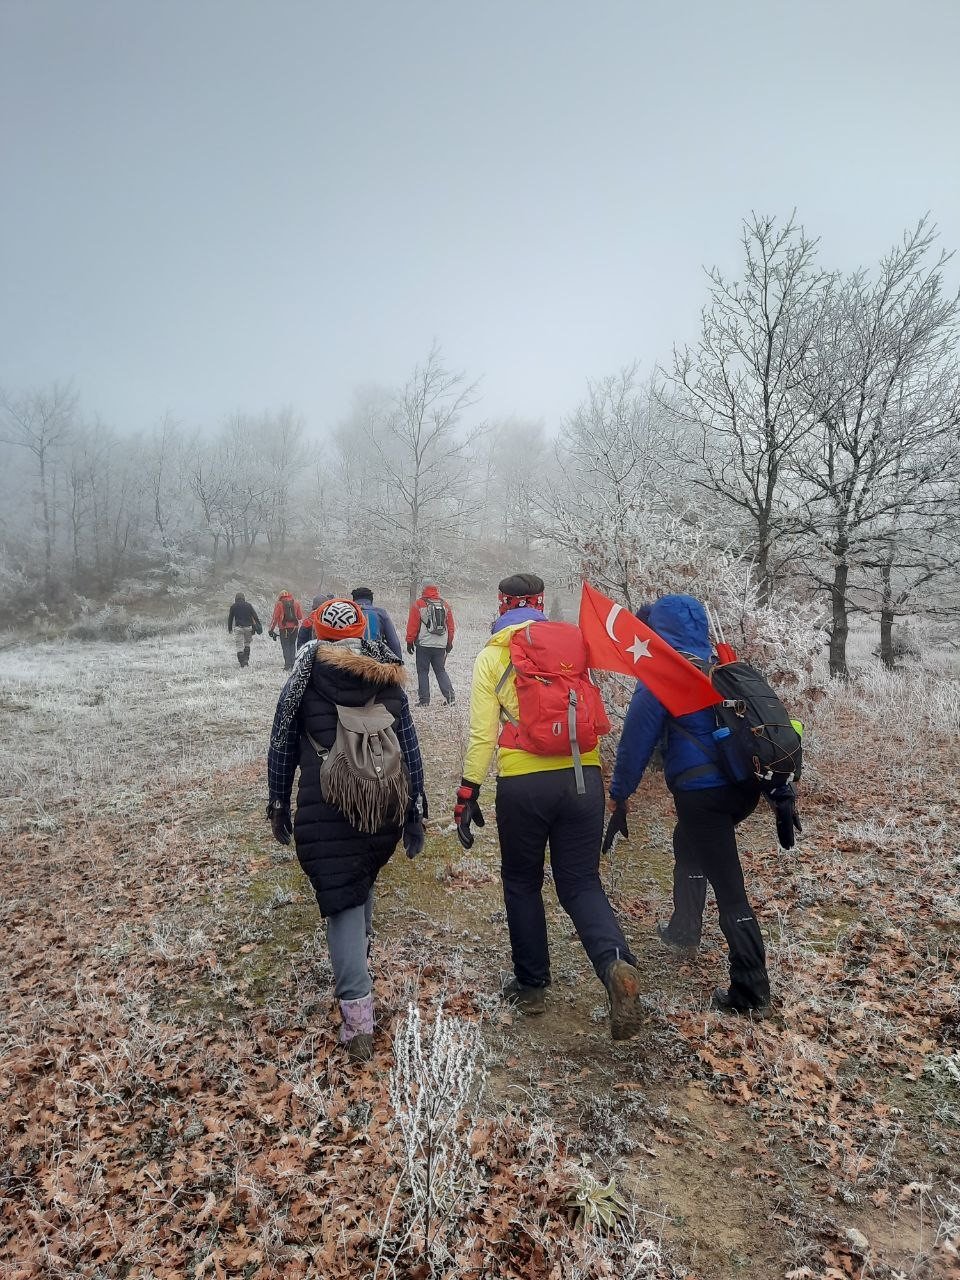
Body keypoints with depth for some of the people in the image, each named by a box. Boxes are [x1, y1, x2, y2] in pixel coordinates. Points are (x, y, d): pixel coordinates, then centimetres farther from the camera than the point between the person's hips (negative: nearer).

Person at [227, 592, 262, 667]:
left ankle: (242, 662, -6)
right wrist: (259, 626, 8)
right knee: (247, 644, 17)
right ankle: (246, 659, 7)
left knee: (239, 646, 0)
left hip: (238, 628, -1)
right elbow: (255, 616, 3)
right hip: (248, 627, 1)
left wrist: (229, 629, 15)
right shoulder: (248, 605, 5)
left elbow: (230, 618, 7)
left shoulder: (233, 606, 4)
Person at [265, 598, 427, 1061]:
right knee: (362, 883, 28)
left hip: (326, 810, -3)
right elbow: (410, 749, 7)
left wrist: (278, 806, 17)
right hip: (387, 805, 4)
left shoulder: (304, 682, 1)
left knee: (342, 902, 3)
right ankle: (356, 960, 47)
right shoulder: (389, 680, 7)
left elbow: (282, 749, 6)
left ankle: (357, 1019, -1)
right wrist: (415, 813, 13)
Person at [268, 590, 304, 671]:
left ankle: (288, 665, -5)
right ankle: (292, 664, 10)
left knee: (286, 646, 2)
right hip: (294, 627, 3)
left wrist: (271, 629, 4)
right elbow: (300, 617, 8)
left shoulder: (279, 604, 0)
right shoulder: (296, 603, 7)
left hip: (284, 628, -3)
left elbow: (275, 617, -2)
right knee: (292, 645, 14)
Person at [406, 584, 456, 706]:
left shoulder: (418, 605, -4)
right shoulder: (445, 605, 9)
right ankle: (450, 695, 2)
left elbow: (412, 625, -4)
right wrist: (449, 642, 21)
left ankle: (424, 699, 3)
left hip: (424, 645, -4)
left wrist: (410, 642, 4)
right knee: (441, 671, 13)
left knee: (422, 671, 4)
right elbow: (451, 626, 13)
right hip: (441, 645, 4)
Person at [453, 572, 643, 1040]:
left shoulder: (492, 654, 2)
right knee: (581, 883, 12)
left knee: (522, 884, 18)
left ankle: (531, 985, 27)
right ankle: (617, 963, -12)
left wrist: (468, 793, 1)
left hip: (522, 783, -2)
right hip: (582, 775, 3)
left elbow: (482, 731, -4)